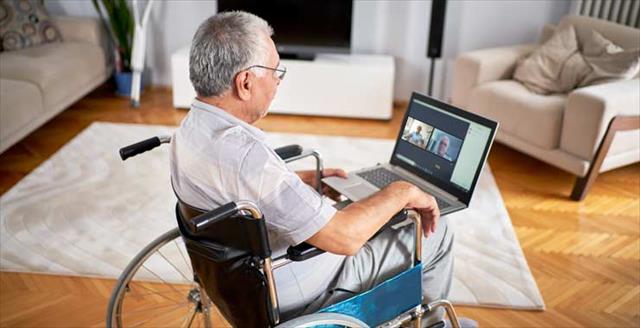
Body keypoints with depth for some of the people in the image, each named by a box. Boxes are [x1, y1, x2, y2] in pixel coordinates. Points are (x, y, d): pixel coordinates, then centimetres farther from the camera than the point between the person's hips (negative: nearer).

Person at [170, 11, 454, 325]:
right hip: (298, 291, -9)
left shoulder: (191, 129, -5)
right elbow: (343, 238, -34)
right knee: (435, 233, 3)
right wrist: (402, 192, -19)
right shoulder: (240, 151, -36)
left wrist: (305, 179, 16)